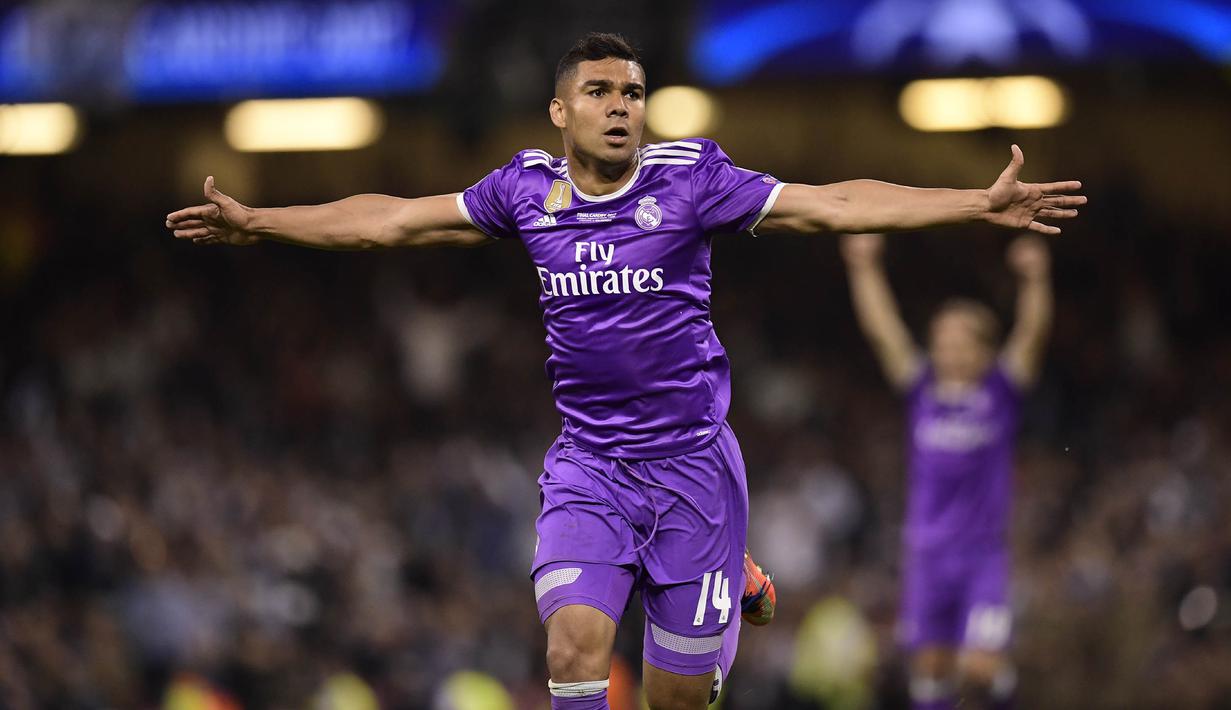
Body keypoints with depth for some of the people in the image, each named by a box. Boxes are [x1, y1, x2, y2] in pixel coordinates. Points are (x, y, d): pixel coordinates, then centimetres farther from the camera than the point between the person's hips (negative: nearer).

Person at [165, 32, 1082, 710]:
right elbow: (392, 220, 9)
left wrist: (981, 204, -23)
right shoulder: (526, 189, 0)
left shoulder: (690, 180, -8)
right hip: (587, 465, 2)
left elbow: (834, 205, -14)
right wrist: (253, 222, 9)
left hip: (691, 459, -2)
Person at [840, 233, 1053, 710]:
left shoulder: (1000, 392, 0)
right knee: (930, 662, 2)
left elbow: (1032, 333, -12)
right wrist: (865, 268, -8)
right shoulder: (922, 390, 5)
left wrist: (1035, 279, -27)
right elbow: (881, 329, 1)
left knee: (981, 667, -12)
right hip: (927, 556, 2)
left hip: (984, 557, -2)